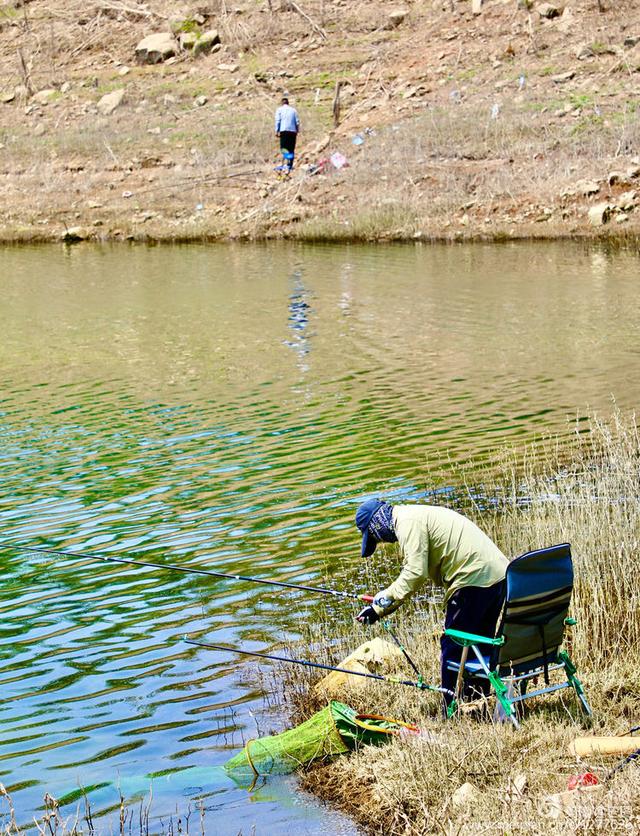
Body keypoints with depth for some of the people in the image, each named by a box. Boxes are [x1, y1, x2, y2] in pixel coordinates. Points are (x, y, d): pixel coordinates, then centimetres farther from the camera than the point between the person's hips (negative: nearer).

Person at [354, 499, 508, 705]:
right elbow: (418, 573, 23)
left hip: (474, 578, -10)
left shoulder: (408, 522, -9)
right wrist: (380, 606, 19)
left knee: (452, 647, -1)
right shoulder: (417, 516, 23)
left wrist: (381, 603, -9)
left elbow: (415, 573, -18)